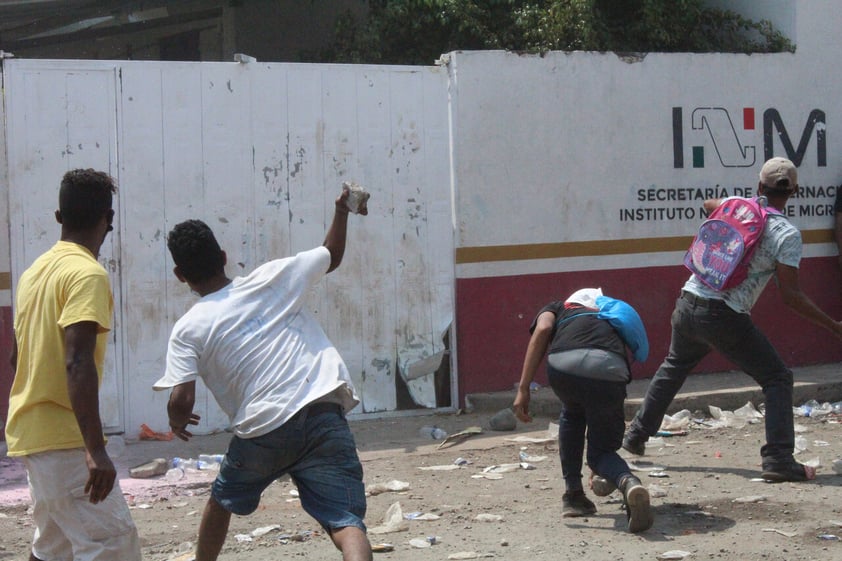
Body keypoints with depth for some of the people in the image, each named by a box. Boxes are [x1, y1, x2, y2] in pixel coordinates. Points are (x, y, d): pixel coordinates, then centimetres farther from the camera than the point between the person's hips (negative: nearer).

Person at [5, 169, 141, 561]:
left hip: (30, 432, 9)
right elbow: (78, 363, -25)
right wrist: (96, 450, -30)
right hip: (64, 439, -9)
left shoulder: (35, 271, 12)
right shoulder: (87, 274, -15)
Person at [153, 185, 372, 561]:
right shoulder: (272, 278, 9)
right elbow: (332, 257, 24)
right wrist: (342, 211, 37)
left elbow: (181, 401, -5)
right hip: (323, 417, 0)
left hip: (262, 432, 0)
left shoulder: (187, 330, 3)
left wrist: (177, 422, 16)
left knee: (222, 500, 30)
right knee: (346, 522, -10)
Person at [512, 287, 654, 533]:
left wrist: (523, 388, 4)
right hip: (610, 371, 1)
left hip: (564, 365, -1)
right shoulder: (610, 322, 45)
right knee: (602, 449, 20)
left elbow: (542, 330, 10)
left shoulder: (557, 309, 38)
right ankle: (628, 482, -13)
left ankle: (573, 495, 29)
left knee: (572, 416, 34)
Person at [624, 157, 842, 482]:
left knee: (673, 368, 28)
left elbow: (708, 204, 34)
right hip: (725, 318, -6)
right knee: (777, 379, 5)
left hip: (687, 305, 6)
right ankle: (778, 459, -7)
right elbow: (790, 296, -10)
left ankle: (636, 436, 38)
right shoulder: (787, 234, -7)